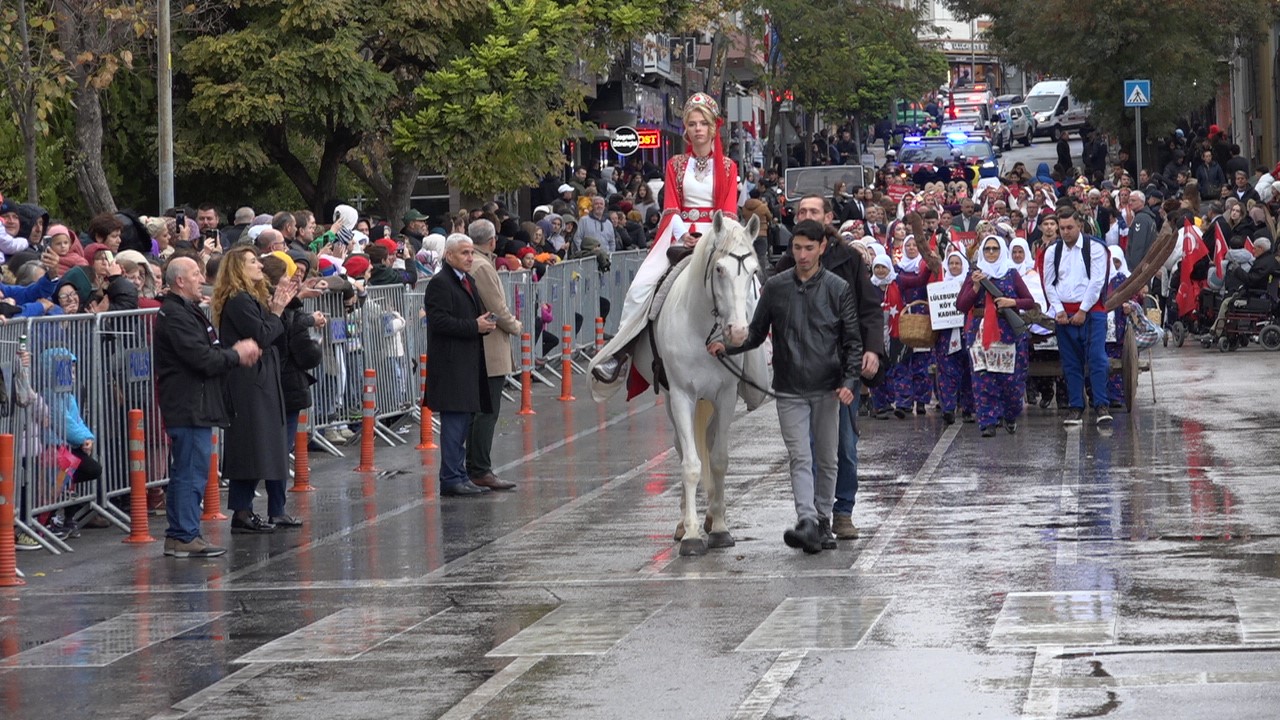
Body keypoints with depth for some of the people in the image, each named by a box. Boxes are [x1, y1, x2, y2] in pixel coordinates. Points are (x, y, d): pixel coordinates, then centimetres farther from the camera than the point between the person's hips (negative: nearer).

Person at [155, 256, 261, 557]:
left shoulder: (186, 311, 19)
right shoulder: (175, 315, -15)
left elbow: (208, 354, 19)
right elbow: (201, 359, -21)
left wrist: (234, 351, 0)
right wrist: (237, 355, -6)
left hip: (195, 405, 11)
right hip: (188, 406, -11)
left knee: (184, 472, 13)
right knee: (191, 472, -9)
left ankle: (178, 535, 18)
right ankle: (185, 536, -8)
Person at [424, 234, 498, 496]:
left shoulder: (468, 280, 18)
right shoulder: (440, 284, -11)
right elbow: (439, 321, -20)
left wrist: (485, 323, 6)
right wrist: (475, 326, -19)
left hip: (469, 362, 10)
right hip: (451, 364, -10)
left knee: (464, 420, 11)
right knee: (455, 421, -9)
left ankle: (459, 475, 16)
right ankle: (452, 478, -7)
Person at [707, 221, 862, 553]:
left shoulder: (838, 289, -1)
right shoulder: (776, 287, 3)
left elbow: (852, 341, 0)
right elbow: (757, 334, 9)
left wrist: (849, 381, -12)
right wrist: (727, 347, -9)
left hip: (828, 388, 0)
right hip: (790, 389, 0)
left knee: (826, 459, 8)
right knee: (799, 457, -9)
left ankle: (823, 520, 20)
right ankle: (807, 523, -20)